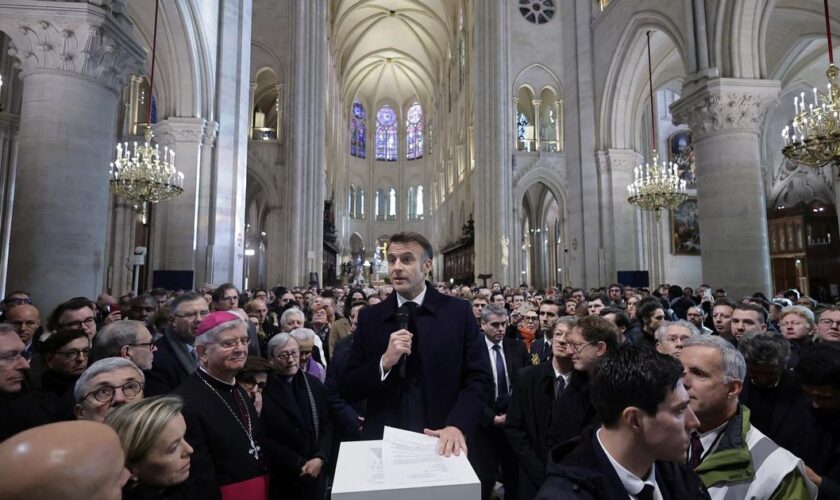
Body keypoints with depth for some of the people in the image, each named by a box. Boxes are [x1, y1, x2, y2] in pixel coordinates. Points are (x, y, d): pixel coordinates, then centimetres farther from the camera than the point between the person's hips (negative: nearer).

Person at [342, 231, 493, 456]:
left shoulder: (458, 311, -6)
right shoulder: (369, 317, -2)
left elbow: (480, 379, -7)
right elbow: (349, 389, -2)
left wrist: (457, 425, -22)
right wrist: (384, 362, -19)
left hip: (441, 441, -1)